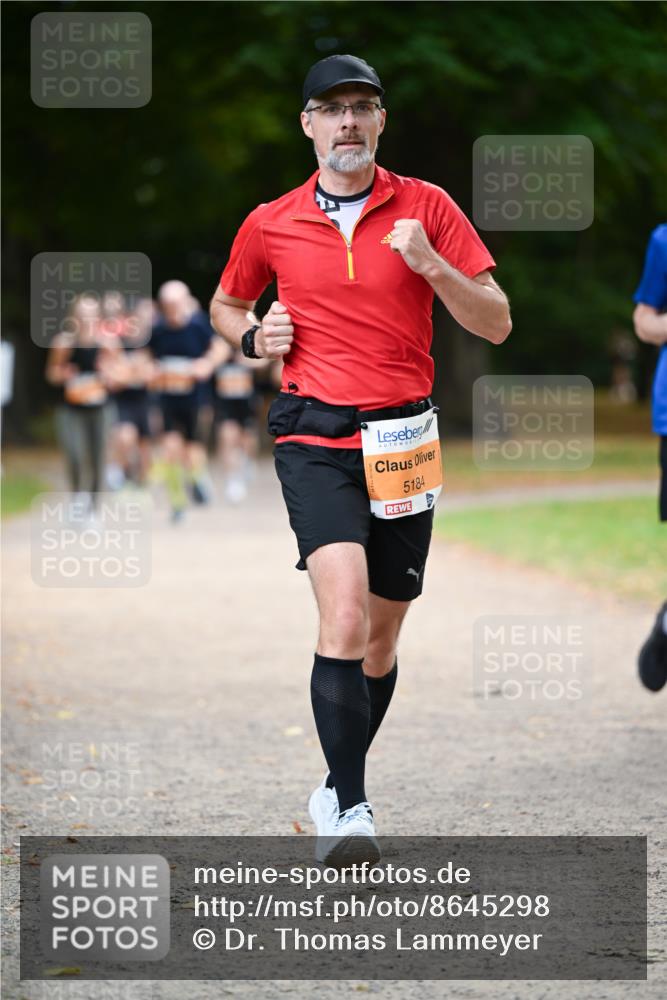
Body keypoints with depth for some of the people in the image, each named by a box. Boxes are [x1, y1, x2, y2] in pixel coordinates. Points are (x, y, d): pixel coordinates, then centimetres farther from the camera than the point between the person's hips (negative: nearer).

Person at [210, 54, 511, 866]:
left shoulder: (426, 207, 3)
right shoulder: (270, 225, 5)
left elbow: (495, 324, 1)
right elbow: (225, 305, 24)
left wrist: (430, 264, -15)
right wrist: (255, 337, 2)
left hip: (402, 439, 2)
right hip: (315, 437, -2)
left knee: (382, 634, 9)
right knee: (345, 610, -22)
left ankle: (339, 788, 29)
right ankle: (348, 806, -23)